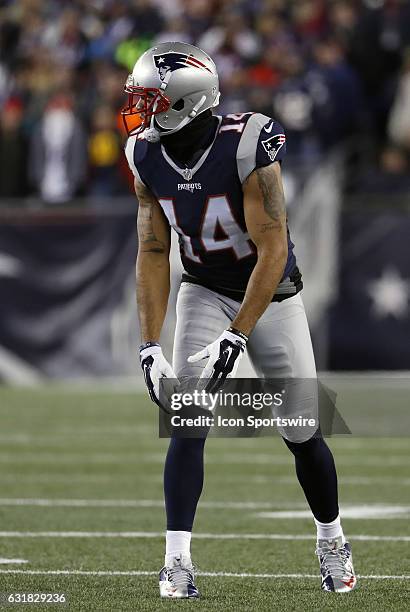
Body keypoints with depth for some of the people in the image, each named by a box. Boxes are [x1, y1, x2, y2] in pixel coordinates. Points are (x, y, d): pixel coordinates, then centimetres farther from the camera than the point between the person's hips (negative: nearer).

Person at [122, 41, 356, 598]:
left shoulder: (247, 147, -28)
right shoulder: (148, 158, -12)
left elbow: (273, 251, -29)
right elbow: (153, 254, -6)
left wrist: (236, 338, -33)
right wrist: (150, 346, -13)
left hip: (270, 293, -3)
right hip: (204, 293, 3)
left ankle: (332, 541, 27)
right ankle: (178, 561, -17)